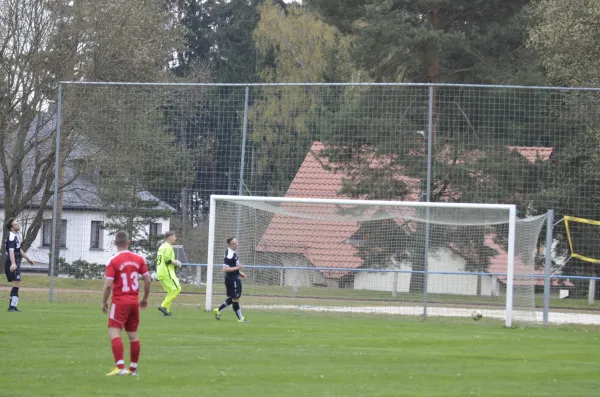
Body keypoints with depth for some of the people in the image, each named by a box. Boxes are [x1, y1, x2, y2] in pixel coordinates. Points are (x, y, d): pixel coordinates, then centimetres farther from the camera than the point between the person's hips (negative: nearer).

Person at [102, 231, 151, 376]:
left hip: (120, 301, -5)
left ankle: (120, 366, -24)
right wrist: (145, 298, 18)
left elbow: (108, 285, -14)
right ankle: (133, 368, 19)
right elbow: (148, 280, 5)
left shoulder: (113, 261, -10)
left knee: (114, 333, -9)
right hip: (134, 301, 5)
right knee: (133, 335, 13)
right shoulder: (138, 259, 3)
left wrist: (104, 302, -1)